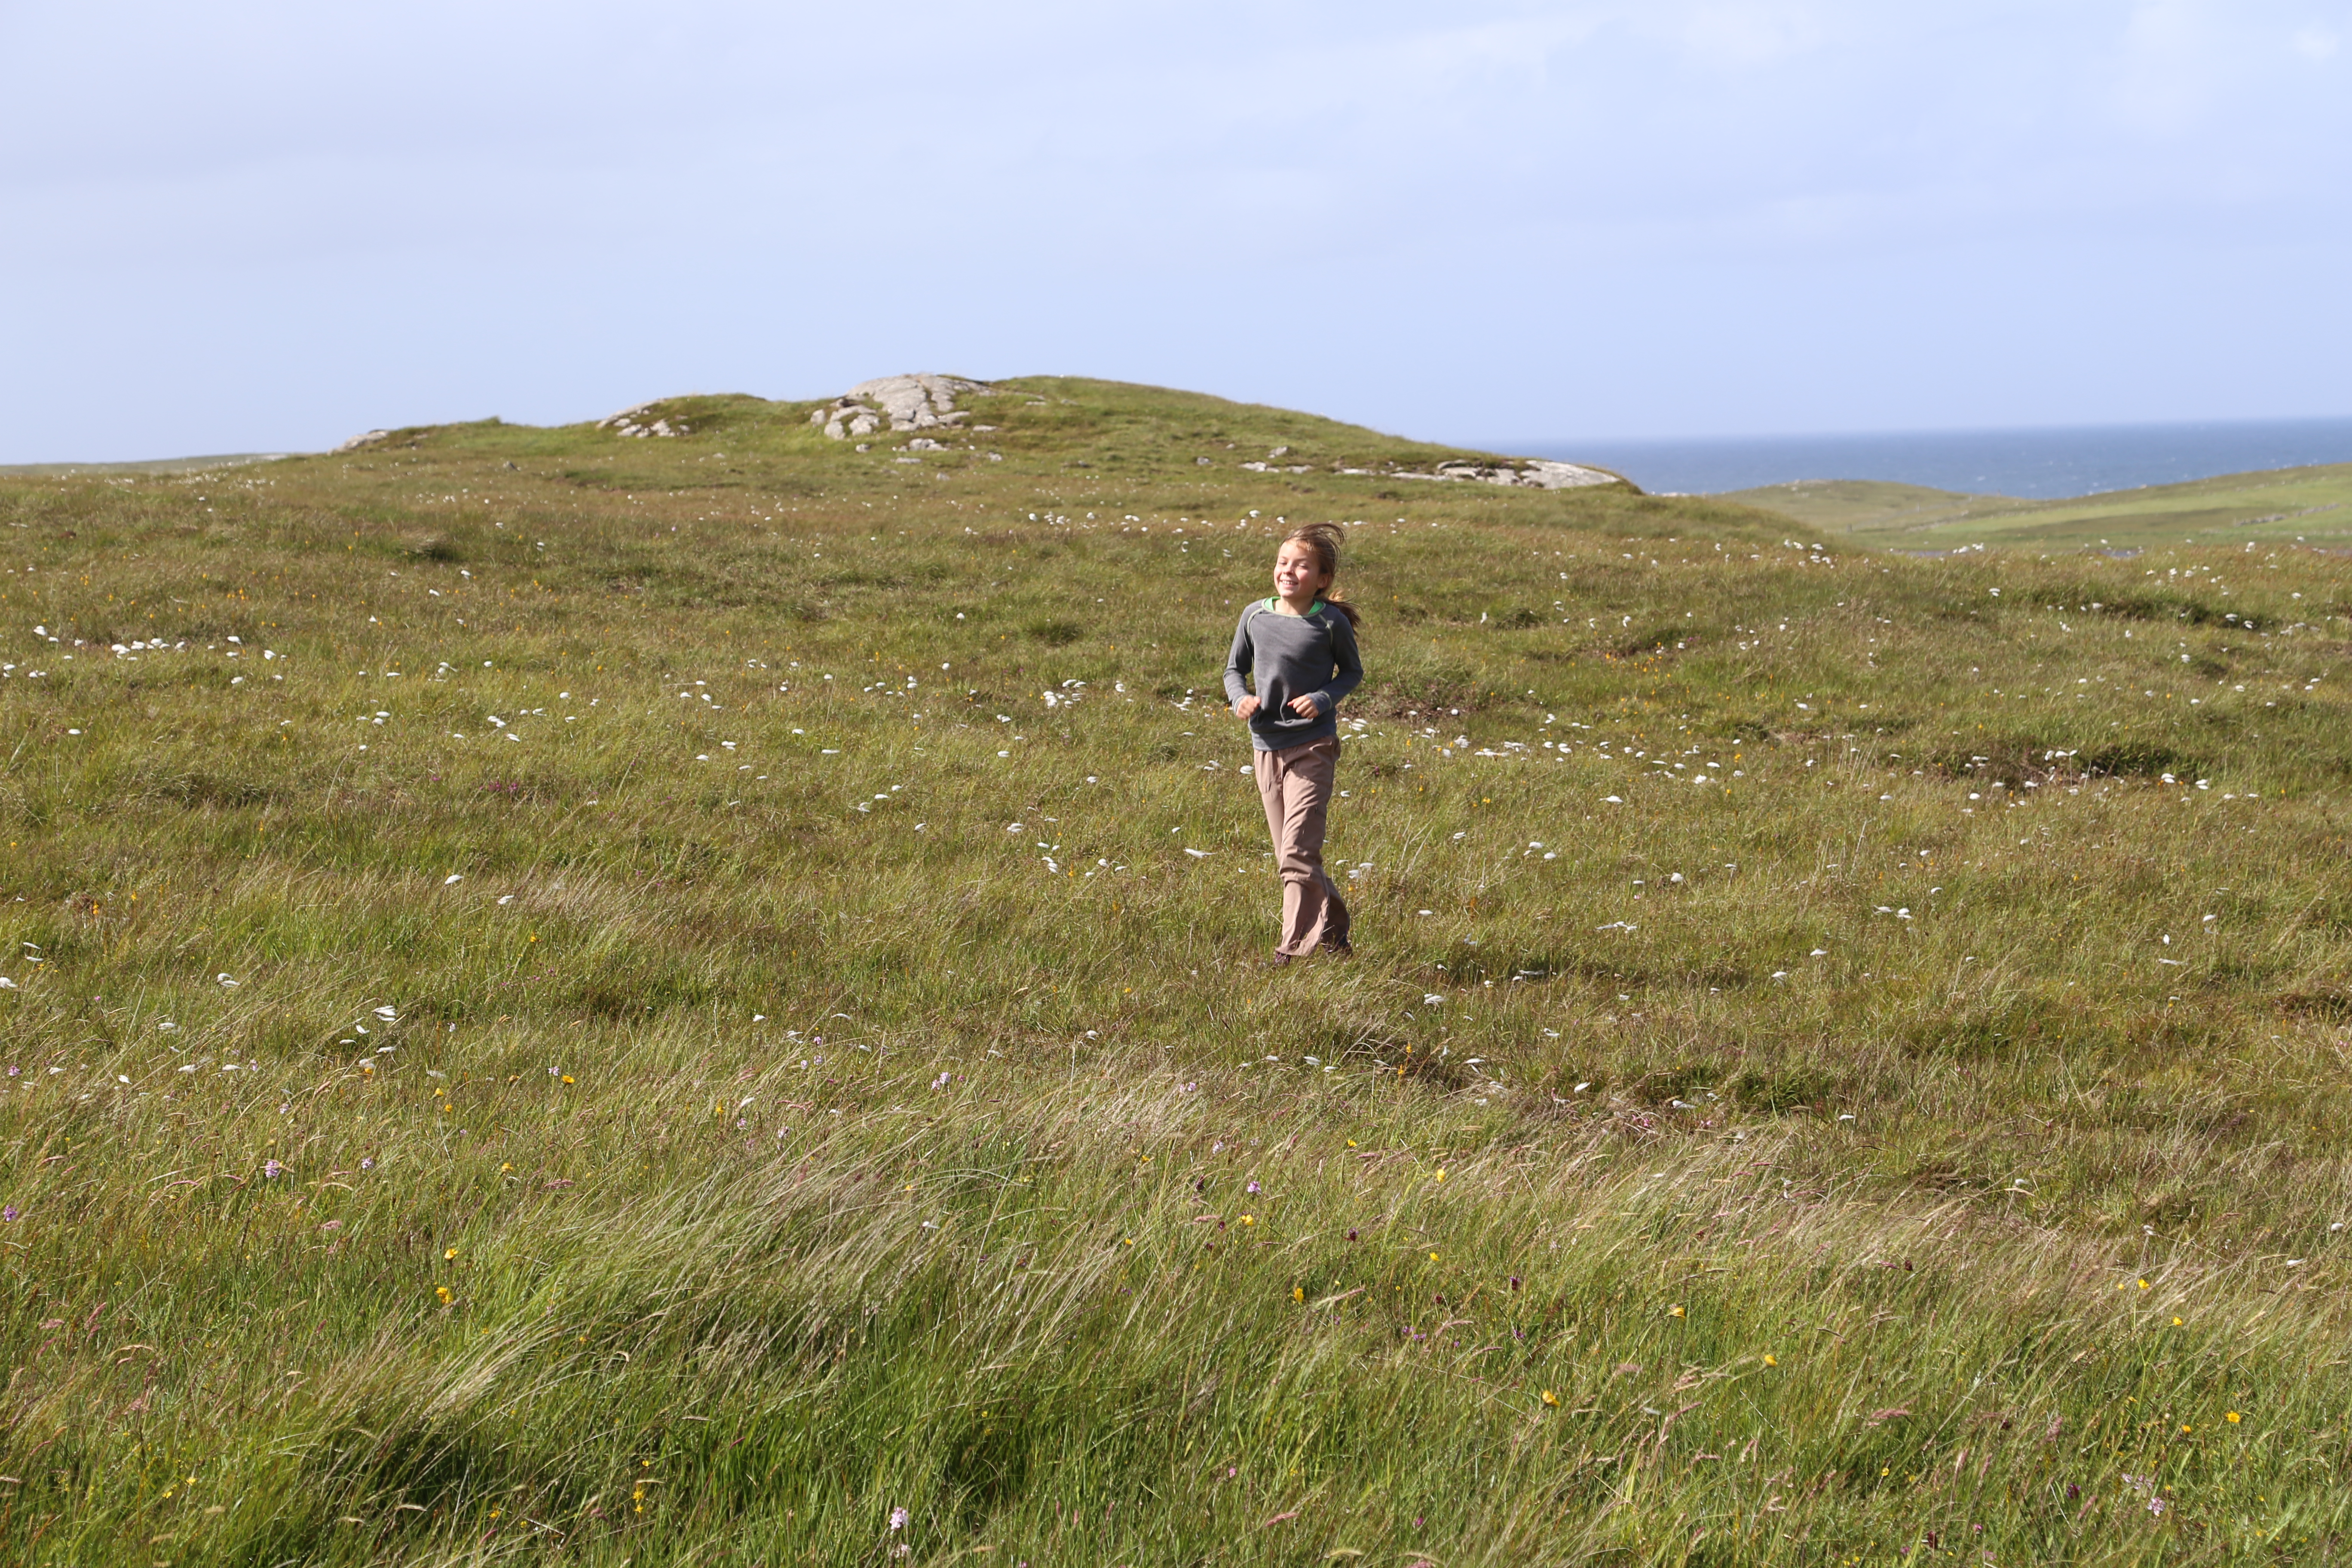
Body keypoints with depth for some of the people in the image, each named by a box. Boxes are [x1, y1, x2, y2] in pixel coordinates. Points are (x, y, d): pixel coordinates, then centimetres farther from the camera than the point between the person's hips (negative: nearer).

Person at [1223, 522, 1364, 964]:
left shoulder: (1331, 623, -9)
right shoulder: (1256, 616, -1)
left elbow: (1352, 671, 6)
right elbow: (1235, 669, 12)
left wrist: (1324, 699, -13)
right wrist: (1241, 699, -10)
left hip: (1313, 748, -5)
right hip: (1266, 746, 5)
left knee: (1297, 853, -12)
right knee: (1289, 854, 12)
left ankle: (1295, 946, -3)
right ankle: (1332, 921, 29)